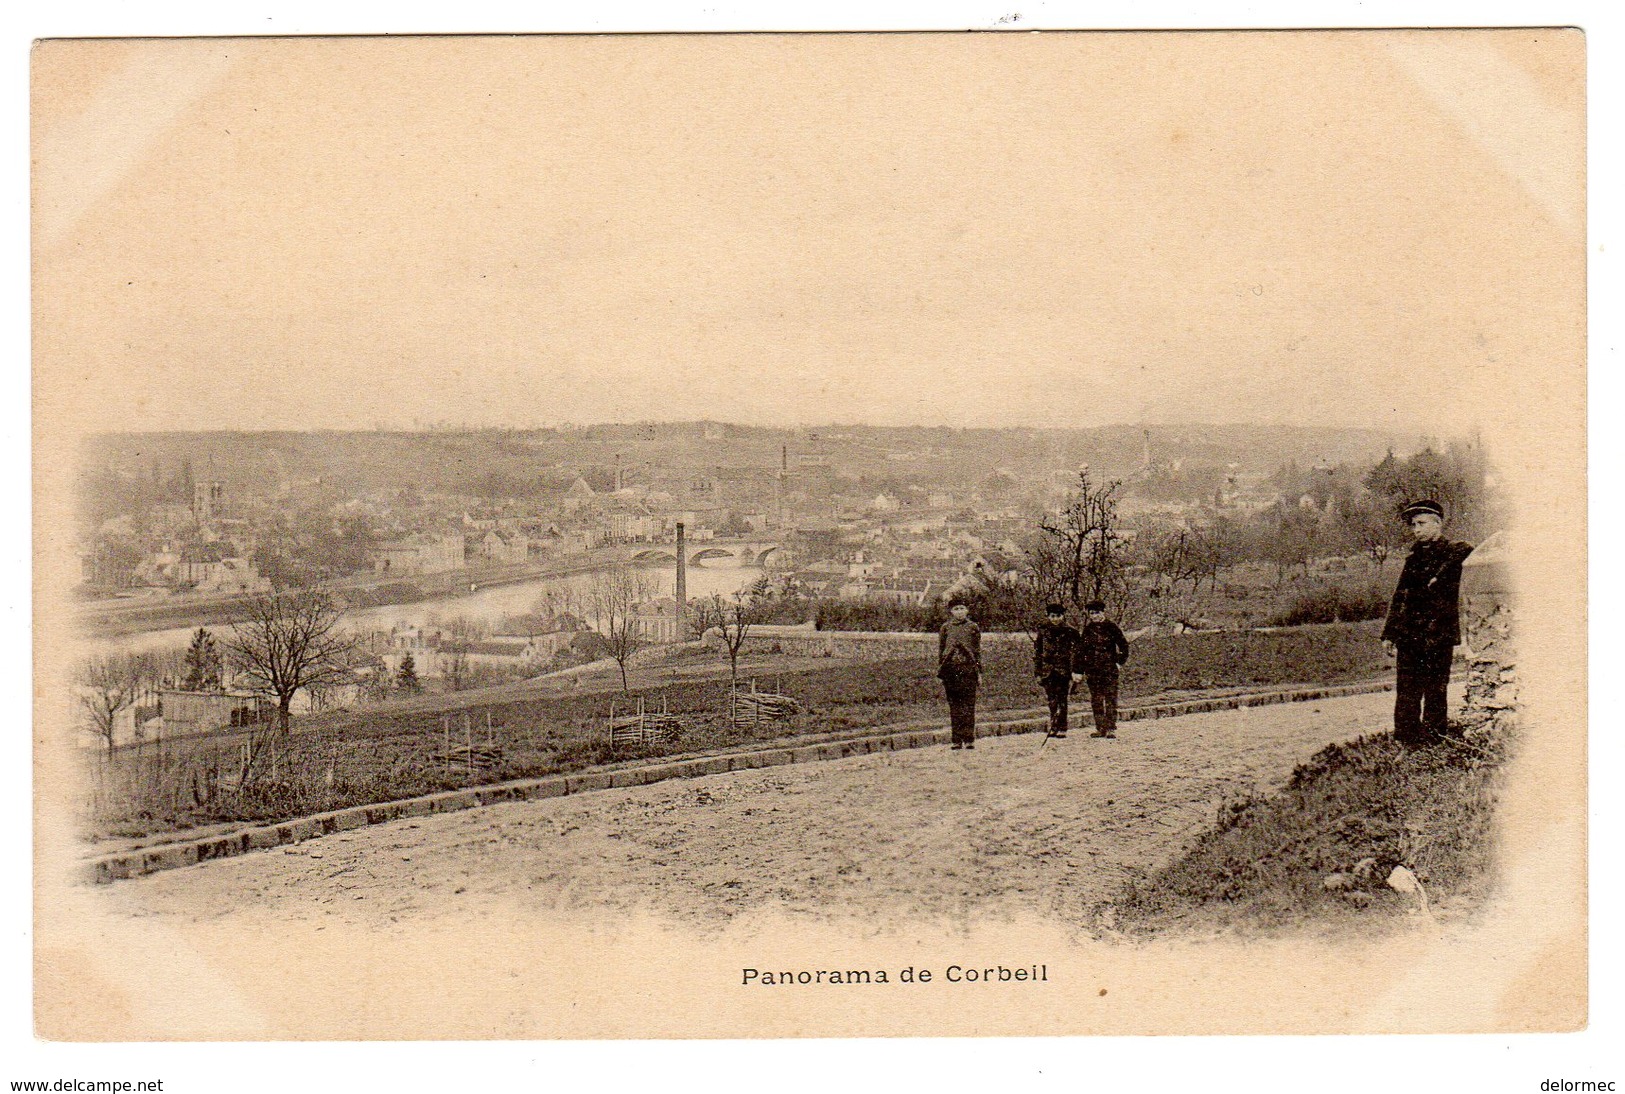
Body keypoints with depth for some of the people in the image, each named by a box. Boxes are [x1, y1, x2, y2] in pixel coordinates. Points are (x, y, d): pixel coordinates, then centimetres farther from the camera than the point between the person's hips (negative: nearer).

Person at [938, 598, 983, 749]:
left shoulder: (973, 628, 8)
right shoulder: (945, 628, 10)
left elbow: (978, 650, 10)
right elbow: (940, 651, 13)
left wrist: (979, 671, 5)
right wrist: (940, 672, 8)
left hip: (968, 668, -1)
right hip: (950, 668, 1)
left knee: (969, 704, -5)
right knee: (954, 705, 3)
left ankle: (969, 739, -4)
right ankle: (957, 740, 6)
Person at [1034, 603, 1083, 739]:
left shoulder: (1070, 633, 3)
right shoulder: (1042, 632, 8)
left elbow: (1074, 653, 0)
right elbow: (1036, 654, 10)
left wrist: (1074, 671, -9)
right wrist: (1037, 672, 5)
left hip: (1064, 670, -2)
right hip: (1047, 670, 2)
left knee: (1061, 700, -5)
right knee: (1052, 700, 2)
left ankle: (1061, 728, -3)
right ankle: (1054, 727, 8)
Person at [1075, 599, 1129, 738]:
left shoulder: (1111, 627, -1)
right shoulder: (1087, 629, 10)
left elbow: (1124, 645, 5)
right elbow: (1081, 650, 15)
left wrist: (1120, 662, 1)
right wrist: (1081, 670, 11)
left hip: (1109, 669, -4)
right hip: (1092, 670, 4)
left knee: (1110, 699, -6)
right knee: (1095, 700, 5)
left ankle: (1111, 729, -5)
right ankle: (1100, 728, 10)